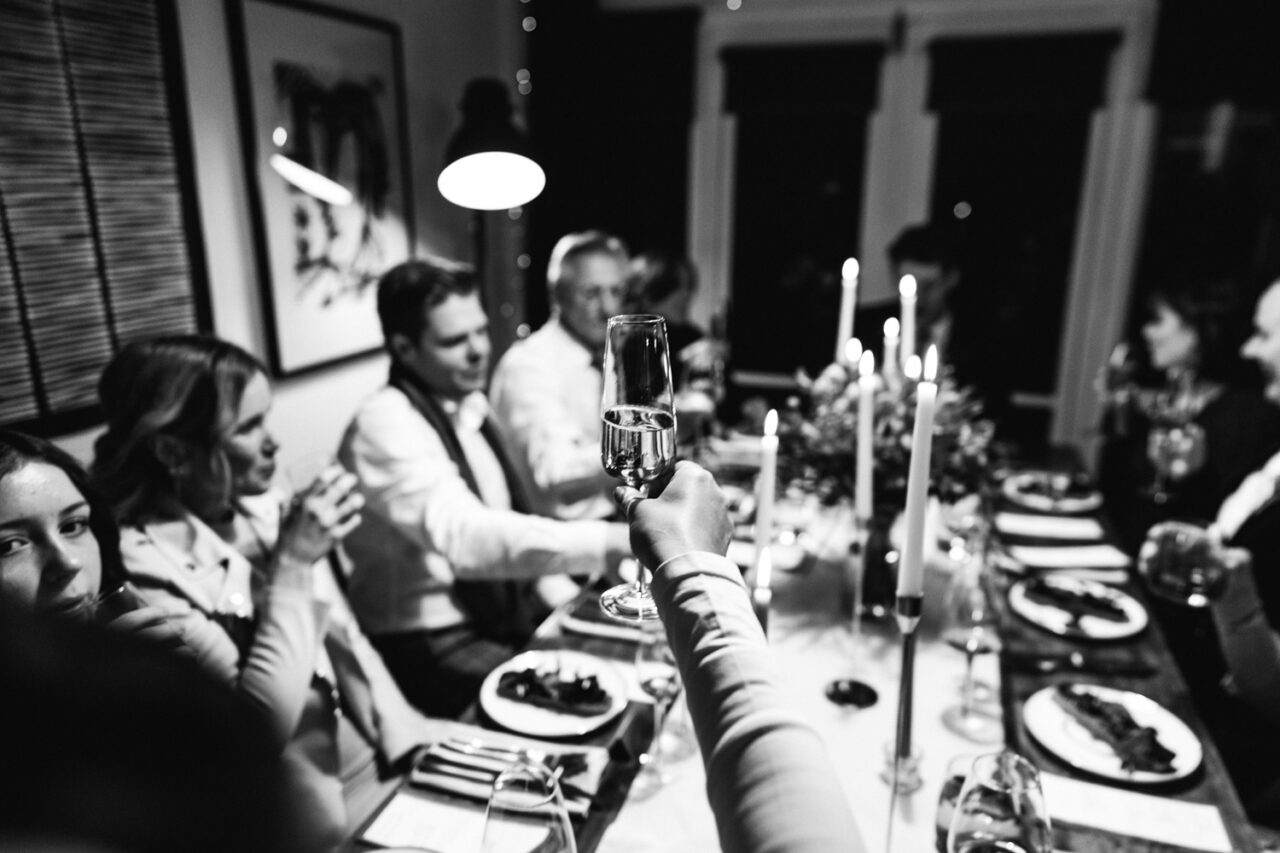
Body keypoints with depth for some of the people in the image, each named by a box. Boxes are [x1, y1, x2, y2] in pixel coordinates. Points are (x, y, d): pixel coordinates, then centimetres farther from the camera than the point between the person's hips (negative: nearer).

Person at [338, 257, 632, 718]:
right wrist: (610, 541, -42)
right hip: (433, 643, -7)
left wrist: (561, 596, 0)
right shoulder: (384, 425, -20)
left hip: (507, 612, 8)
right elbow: (468, 539, -36)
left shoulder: (469, 404, 6)